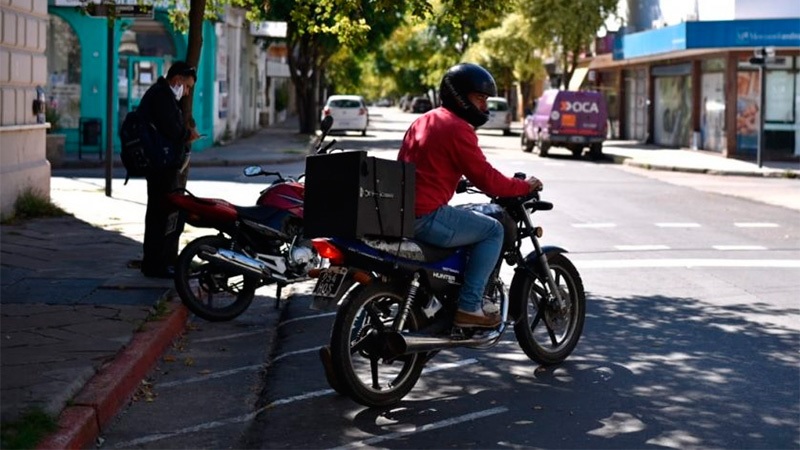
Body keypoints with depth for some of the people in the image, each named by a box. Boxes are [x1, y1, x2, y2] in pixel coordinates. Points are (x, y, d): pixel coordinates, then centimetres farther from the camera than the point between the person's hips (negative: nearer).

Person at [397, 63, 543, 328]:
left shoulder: (424, 121, 18)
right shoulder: (457, 128, -11)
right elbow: (486, 180, -12)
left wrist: (454, 182, 41)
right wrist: (526, 186, 1)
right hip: (427, 217, -10)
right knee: (493, 230, 0)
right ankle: (469, 307, -5)